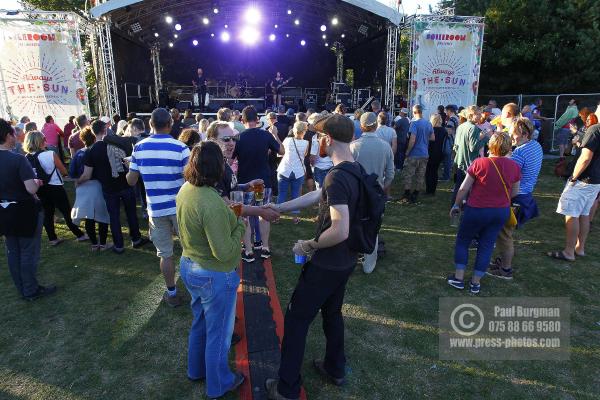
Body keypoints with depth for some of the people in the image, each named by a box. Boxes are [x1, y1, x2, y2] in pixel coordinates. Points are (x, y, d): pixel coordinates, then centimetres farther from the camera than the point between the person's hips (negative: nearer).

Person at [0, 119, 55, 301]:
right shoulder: (18, 159, -21)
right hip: (24, 211, -7)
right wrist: (37, 182, -7)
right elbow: (32, 189, -28)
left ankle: (23, 289, 30)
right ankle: (31, 291, 18)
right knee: (28, 253, 6)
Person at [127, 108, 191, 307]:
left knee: (165, 254, 13)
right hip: (180, 207, -2)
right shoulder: (180, 148, -12)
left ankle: (172, 294, 25)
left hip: (156, 209, 2)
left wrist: (132, 165, 23)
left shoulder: (139, 148, -1)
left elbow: (131, 181, 4)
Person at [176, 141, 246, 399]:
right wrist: (241, 225, -15)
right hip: (214, 276, -8)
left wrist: (229, 214, 3)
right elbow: (224, 253, -29)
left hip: (189, 266, 8)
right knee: (218, 332, 15)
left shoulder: (185, 190, -5)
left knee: (200, 323, 29)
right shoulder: (212, 203, -32)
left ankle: (197, 369, 50)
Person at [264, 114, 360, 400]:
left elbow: (340, 231, -34)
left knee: (296, 319, 7)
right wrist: (279, 208, 14)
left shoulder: (336, 177, -28)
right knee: (332, 312, 26)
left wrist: (308, 245, -17)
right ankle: (335, 369, 44)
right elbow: (315, 196, 10)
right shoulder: (356, 170, 2)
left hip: (327, 265, -9)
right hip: (346, 261, 9)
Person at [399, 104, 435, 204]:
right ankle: (415, 197, 16)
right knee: (420, 176, 10)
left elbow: (412, 140, -19)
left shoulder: (414, 123, -13)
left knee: (407, 175, 1)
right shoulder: (428, 123, 7)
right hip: (424, 154, 7)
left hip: (414, 154, -7)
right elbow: (433, 138, 13)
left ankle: (406, 196, 1)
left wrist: (407, 151, -9)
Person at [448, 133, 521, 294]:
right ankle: (476, 283, 21)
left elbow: (464, 188, -11)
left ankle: (459, 278, 18)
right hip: (501, 212, 4)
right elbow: (514, 192, 7)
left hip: (477, 210, -3)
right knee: (486, 246, 13)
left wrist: (456, 205, 3)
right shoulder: (514, 166, -6)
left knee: (462, 241, 14)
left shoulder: (479, 163, -17)